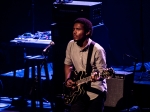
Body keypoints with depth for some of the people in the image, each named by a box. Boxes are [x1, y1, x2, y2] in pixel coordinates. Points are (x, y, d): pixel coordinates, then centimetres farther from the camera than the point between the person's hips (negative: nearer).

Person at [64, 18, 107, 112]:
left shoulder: (97, 50, -17)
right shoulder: (71, 45, 1)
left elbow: (103, 72, -13)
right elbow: (68, 64, 15)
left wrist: (97, 76, -35)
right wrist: (67, 79, 0)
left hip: (96, 91, -5)